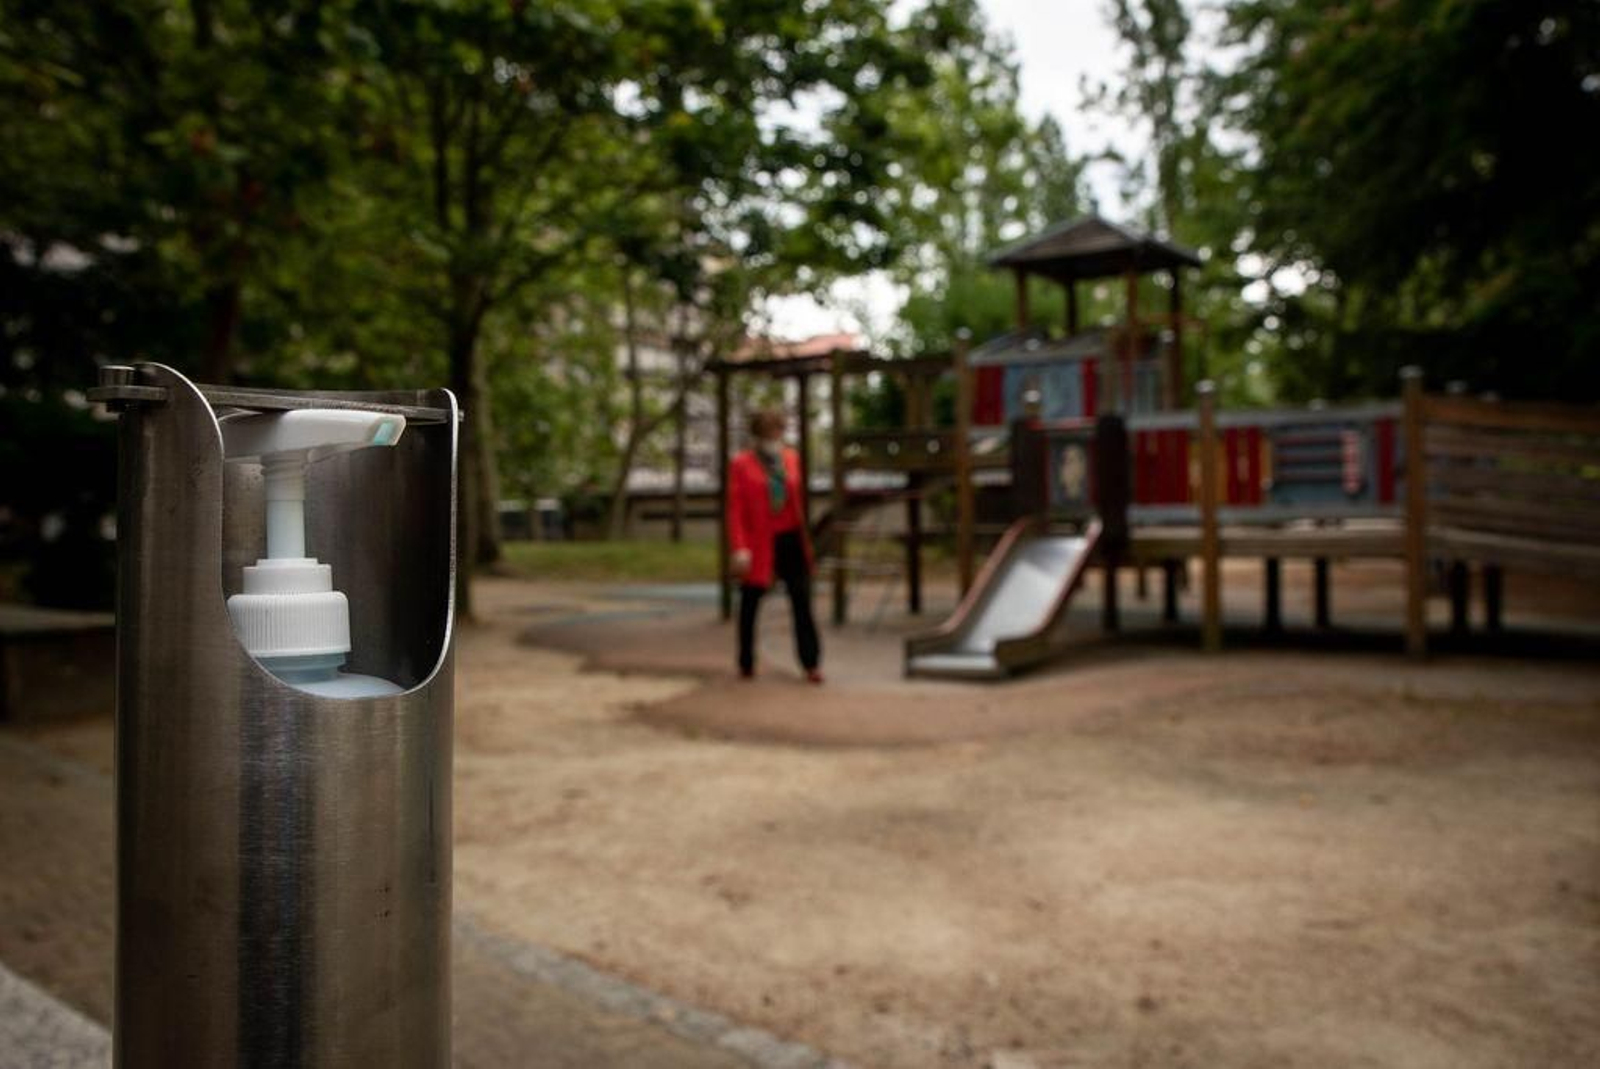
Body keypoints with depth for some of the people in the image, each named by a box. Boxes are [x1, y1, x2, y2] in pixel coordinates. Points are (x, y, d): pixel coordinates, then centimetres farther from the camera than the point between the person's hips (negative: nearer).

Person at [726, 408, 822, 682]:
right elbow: (735, 510, -8)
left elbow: (799, 498, 12)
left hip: (790, 539, 3)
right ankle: (746, 664, 21)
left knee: (802, 601, -1)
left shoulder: (791, 458, 7)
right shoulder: (741, 464, -5)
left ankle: (811, 663, 4)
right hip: (758, 543, -3)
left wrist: (805, 537, 9)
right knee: (750, 603, 8)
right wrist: (739, 549, -16)